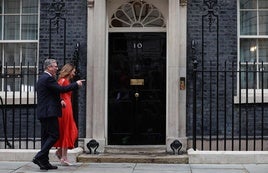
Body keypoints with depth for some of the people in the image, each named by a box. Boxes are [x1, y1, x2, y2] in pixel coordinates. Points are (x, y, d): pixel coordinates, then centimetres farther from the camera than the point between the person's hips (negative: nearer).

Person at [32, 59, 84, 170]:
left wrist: (59, 100, 14)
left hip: (43, 113, 11)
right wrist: (76, 84, -8)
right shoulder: (48, 78, -13)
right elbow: (61, 89, -18)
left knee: (46, 136, 10)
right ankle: (39, 157, -11)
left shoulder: (43, 78, 20)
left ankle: (44, 163, 13)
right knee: (54, 135, -7)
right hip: (49, 112, -11)